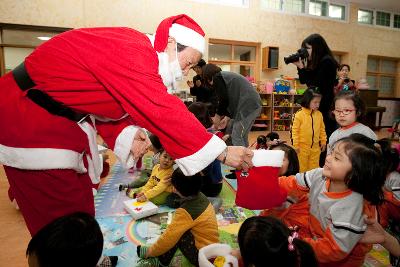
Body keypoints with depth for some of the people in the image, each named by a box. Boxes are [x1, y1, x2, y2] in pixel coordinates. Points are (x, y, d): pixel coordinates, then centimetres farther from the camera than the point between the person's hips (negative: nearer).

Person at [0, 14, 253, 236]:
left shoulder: (139, 51, 4)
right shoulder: (131, 51, -28)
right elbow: (164, 111, -35)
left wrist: (126, 135, -9)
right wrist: (223, 152, -29)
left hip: (65, 117, 10)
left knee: (82, 208, 18)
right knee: (62, 217, 0)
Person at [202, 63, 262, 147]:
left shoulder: (217, 77, 0)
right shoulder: (226, 75, 27)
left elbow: (224, 100, -7)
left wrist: (217, 116, 7)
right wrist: (227, 117, 22)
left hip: (247, 106, -10)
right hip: (254, 104, 10)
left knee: (236, 138, -6)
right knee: (242, 137, 15)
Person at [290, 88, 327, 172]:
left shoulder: (319, 114, 2)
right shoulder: (299, 114, -14)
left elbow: (322, 129, 12)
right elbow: (294, 130, -13)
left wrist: (323, 141, 12)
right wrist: (295, 145, -12)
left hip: (315, 147, 5)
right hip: (302, 147, -4)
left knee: (314, 168, 16)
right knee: (302, 167, 8)